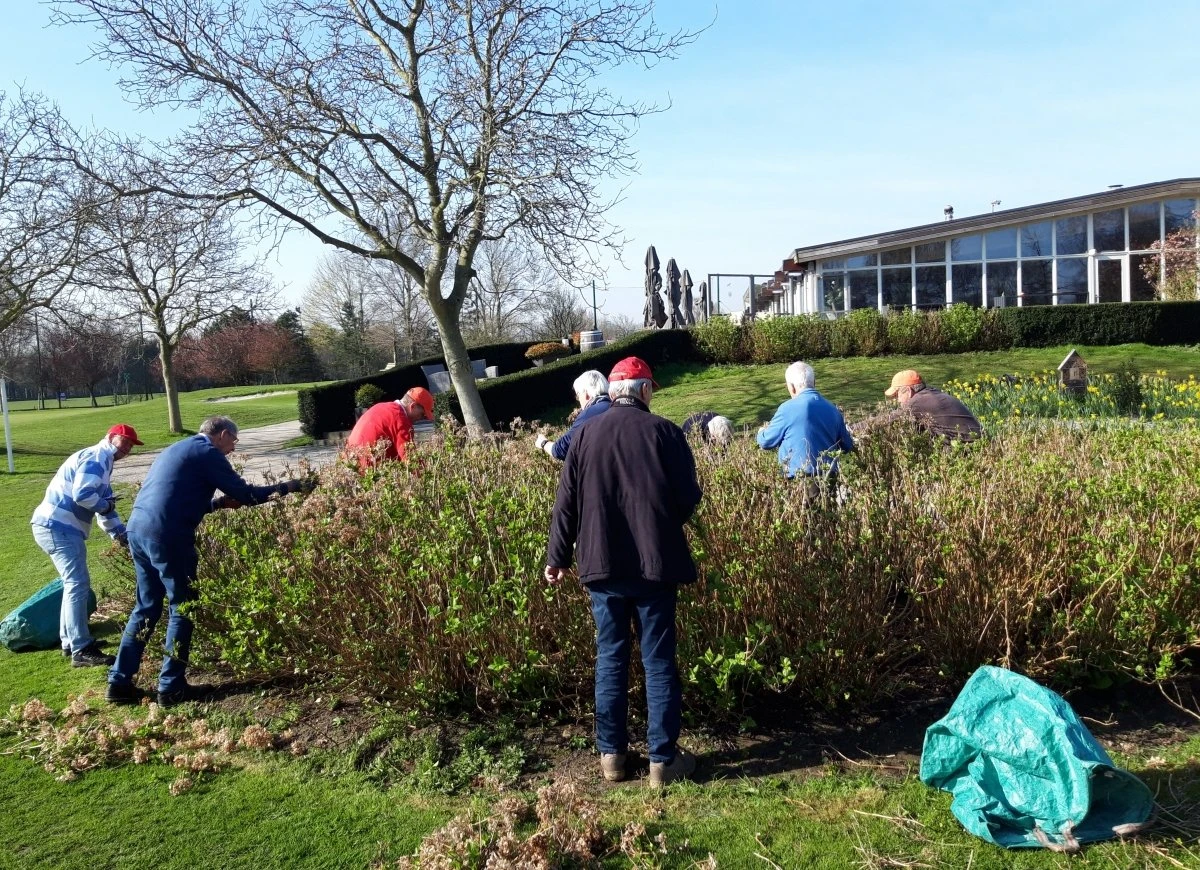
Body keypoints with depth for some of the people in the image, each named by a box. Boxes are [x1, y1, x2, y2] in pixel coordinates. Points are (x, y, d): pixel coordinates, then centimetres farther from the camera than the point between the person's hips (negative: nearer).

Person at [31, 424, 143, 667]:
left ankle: (70, 641, 27)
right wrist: (106, 505, -7)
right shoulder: (95, 458, -11)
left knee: (75, 583, 18)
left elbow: (105, 505, 25)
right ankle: (82, 651, -10)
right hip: (57, 527, -11)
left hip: (60, 527, 11)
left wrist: (121, 534, 17)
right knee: (78, 584, -11)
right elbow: (82, 495, -25)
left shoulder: (102, 462, 23)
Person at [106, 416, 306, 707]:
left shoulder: (177, 449, 25)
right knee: (182, 608, 2)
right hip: (166, 535, -9)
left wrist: (218, 503, 23)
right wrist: (284, 487, 6)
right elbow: (244, 493, -5)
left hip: (138, 528, 9)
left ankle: (119, 682, 19)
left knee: (146, 606, 17)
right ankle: (171, 687, 6)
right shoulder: (207, 452, -2)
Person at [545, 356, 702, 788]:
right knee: (659, 662, 7)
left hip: (602, 565, 2)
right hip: (655, 564, -2)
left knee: (610, 659, 13)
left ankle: (611, 755, 21)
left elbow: (566, 503, 3)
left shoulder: (585, 435, 2)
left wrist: (558, 557, 12)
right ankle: (663, 759, 13)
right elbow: (689, 498, -4)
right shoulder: (665, 432, -5)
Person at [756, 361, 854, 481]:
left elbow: (765, 442, 4)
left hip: (798, 479, -5)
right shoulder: (833, 409, 8)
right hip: (829, 479, 6)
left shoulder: (788, 408, -8)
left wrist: (761, 432, 27)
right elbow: (848, 447, 17)